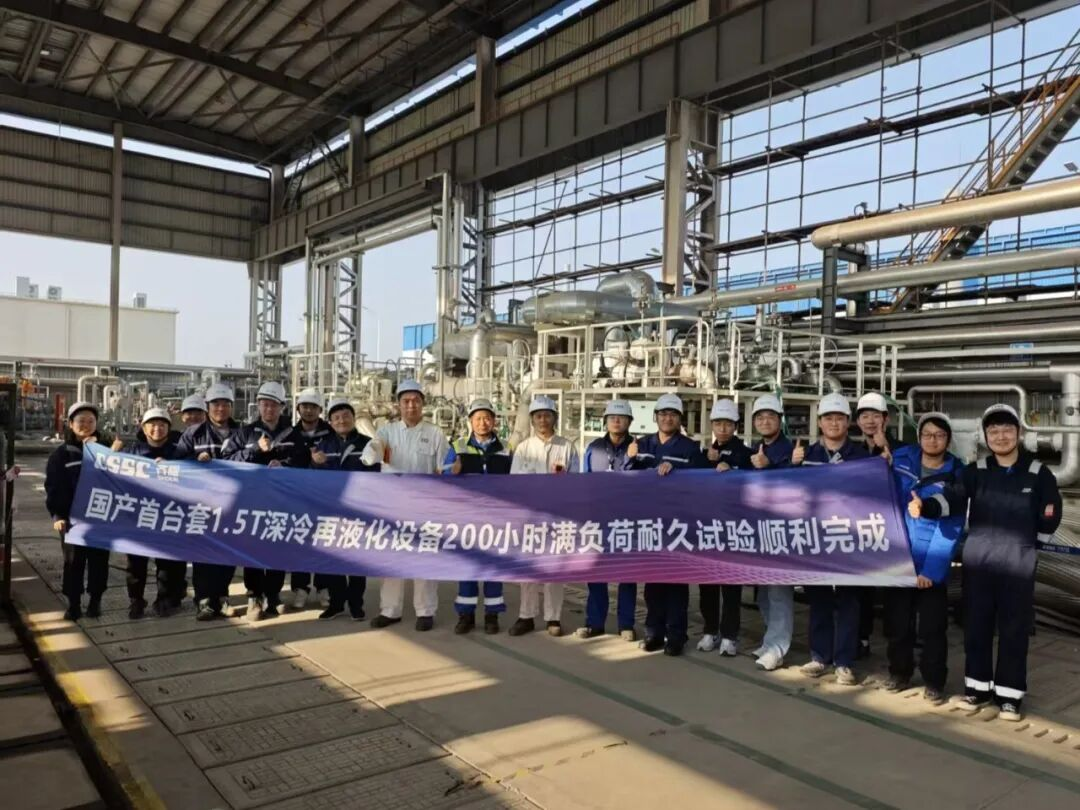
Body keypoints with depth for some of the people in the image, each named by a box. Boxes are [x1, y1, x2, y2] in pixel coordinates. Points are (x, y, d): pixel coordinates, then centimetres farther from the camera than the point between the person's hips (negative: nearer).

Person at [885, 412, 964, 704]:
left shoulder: (956, 474, -7)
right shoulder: (900, 459, -2)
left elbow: (951, 528, -12)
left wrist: (932, 569, -16)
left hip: (932, 565, -2)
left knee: (932, 627, 4)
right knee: (897, 622, 12)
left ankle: (934, 682, 22)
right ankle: (899, 672, 30)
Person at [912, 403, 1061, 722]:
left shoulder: (1039, 473, 1)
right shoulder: (975, 471, 2)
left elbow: (1050, 518, 10)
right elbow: (952, 498, -13)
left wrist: (1027, 543, 9)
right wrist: (924, 506, -31)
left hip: (1019, 565, -1)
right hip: (977, 561, 1)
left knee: (1014, 629, 4)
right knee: (976, 626, 8)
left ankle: (1009, 694, 16)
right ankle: (978, 686, 22)